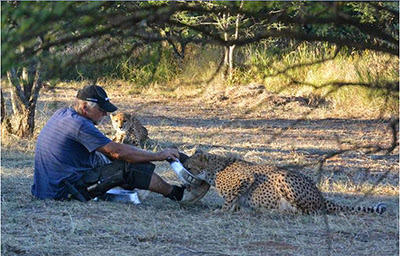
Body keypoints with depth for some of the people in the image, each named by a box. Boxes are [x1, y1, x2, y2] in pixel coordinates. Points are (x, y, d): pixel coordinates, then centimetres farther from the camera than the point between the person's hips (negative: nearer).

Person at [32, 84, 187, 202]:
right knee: (130, 168, -7)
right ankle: (174, 193, 8)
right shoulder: (79, 125, -19)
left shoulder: (62, 114, 10)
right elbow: (118, 151, -17)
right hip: (65, 190, -10)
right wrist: (158, 156, -8)